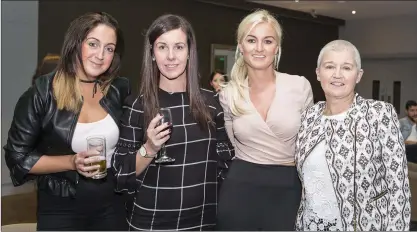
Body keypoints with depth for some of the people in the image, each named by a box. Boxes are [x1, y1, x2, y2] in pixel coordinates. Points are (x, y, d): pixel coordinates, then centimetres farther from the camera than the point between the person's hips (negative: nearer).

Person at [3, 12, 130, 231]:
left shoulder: (120, 90, -2)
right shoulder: (41, 93, -11)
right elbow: (18, 157, -7)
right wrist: (71, 162, -18)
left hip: (113, 205, 3)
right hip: (60, 209, -3)